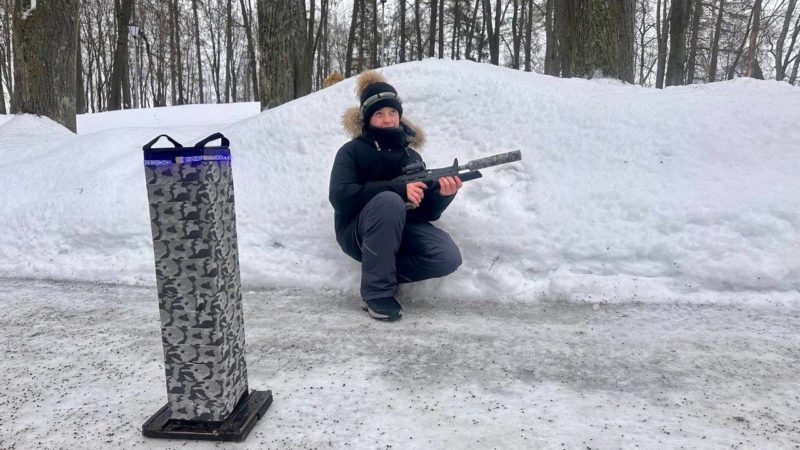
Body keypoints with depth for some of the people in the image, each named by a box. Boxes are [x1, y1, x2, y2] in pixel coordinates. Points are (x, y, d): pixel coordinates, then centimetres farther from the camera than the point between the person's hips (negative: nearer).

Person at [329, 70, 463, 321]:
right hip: (359, 233, -3)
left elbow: (426, 212, 5)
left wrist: (443, 195, -18)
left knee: (448, 257, -24)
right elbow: (340, 196, -19)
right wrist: (399, 188, -24)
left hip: (400, 230, 3)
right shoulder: (352, 151, -1)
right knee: (389, 201, -36)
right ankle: (377, 291, -23)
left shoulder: (412, 157, 11)